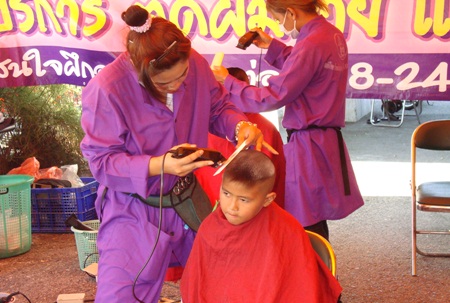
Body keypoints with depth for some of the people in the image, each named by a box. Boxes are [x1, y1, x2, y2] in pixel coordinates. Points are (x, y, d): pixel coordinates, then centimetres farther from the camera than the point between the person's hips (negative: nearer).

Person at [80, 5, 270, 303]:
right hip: (134, 210, -4)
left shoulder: (196, 65, -12)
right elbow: (101, 161, -19)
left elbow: (218, 108, 5)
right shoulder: (106, 89, -24)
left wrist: (241, 125, -18)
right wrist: (159, 165, -33)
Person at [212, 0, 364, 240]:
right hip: (329, 142, 10)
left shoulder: (310, 45, -19)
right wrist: (272, 46, 20)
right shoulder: (333, 35, 9)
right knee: (315, 227, 19)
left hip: (308, 148, -10)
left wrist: (228, 82, -5)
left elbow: (272, 98, -16)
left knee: (306, 228, -1)